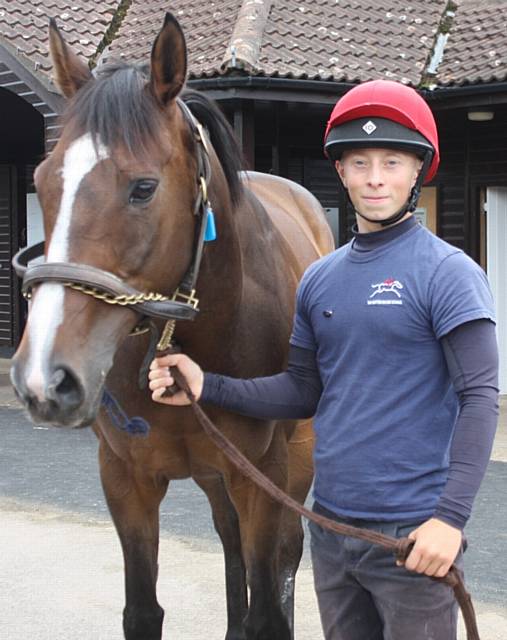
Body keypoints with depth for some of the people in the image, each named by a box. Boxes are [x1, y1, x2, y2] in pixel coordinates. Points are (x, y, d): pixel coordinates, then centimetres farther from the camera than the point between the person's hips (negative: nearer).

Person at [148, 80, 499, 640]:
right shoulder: (319, 280, 9)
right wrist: (207, 387, 0)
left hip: (413, 533, -6)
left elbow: (479, 398, -14)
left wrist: (451, 517, -22)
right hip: (331, 525, 6)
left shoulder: (448, 273, -9)